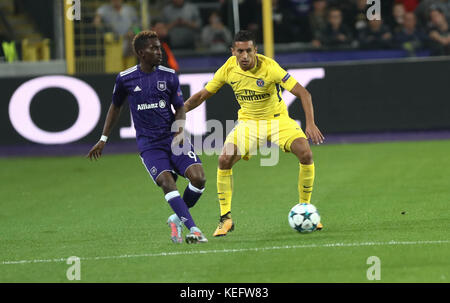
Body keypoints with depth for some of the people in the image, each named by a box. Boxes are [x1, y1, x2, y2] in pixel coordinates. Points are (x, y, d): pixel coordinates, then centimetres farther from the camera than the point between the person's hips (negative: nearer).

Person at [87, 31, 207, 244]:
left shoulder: (169, 76, 5)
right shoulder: (125, 79, 2)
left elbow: (180, 108, 10)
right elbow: (115, 107, 17)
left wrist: (179, 133, -9)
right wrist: (103, 139, 19)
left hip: (173, 139, 2)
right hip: (148, 144, -2)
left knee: (198, 178, -17)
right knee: (166, 182, -25)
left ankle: (178, 219, 7)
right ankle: (193, 229, -29)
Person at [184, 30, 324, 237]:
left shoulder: (268, 67, -24)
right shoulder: (228, 68, -12)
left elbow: (303, 93, -25)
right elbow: (203, 95, 3)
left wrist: (310, 124, -37)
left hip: (277, 118, -2)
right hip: (248, 121, 2)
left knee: (306, 154, -24)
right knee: (224, 160, -20)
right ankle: (225, 218, -6)